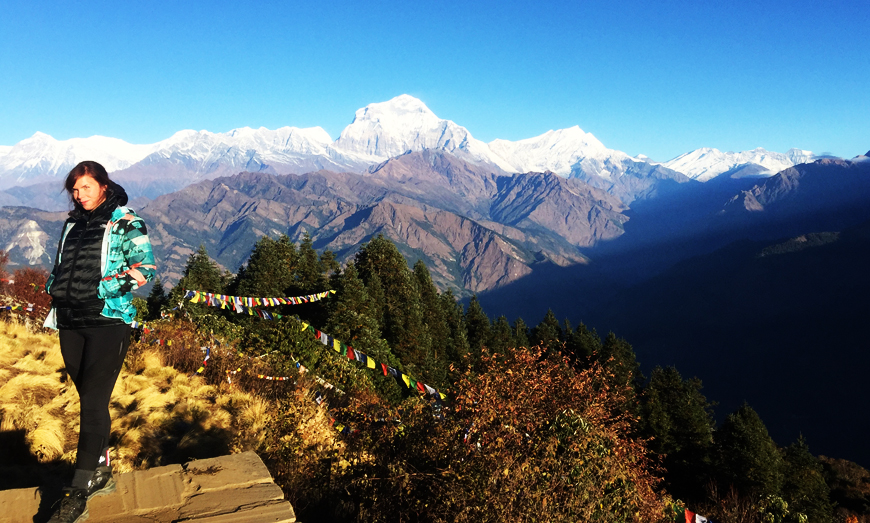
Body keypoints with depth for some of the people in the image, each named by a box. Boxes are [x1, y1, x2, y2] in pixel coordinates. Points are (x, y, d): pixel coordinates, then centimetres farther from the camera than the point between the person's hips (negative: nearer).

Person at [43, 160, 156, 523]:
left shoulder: (127, 224, -1)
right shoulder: (71, 225, 16)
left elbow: (147, 265, -8)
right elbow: (59, 268, 26)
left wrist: (135, 275, -28)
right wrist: (54, 289, 8)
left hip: (108, 320, -6)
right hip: (71, 323, 6)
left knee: (94, 402, -8)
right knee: (89, 399, 12)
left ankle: (79, 493, -5)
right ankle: (101, 472, 25)